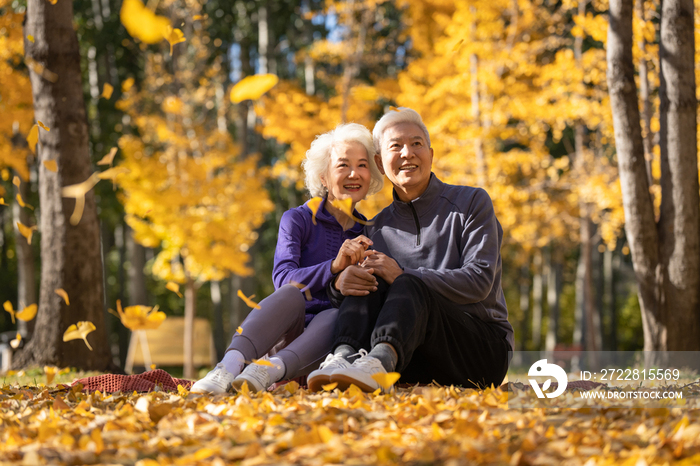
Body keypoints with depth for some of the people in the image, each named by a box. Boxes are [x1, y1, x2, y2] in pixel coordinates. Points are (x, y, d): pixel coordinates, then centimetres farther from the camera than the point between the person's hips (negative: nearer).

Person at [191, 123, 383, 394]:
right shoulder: (298, 219, 5)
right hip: (288, 333, -1)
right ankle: (230, 366, -57)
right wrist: (334, 266, -28)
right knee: (291, 294, -33)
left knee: (336, 317, -33)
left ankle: (271, 371, -59)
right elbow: (283, 278, -13)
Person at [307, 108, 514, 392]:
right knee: (366, 284, -18)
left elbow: (478, 282, -10)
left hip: (484, 350, -3)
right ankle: (343, 358, -43)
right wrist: (340, 285, -17)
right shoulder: (377, 228, 14)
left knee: (409, 286, -31)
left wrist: (403, 276, -18)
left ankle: (377, 363, -60)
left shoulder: (471, 203, 3)